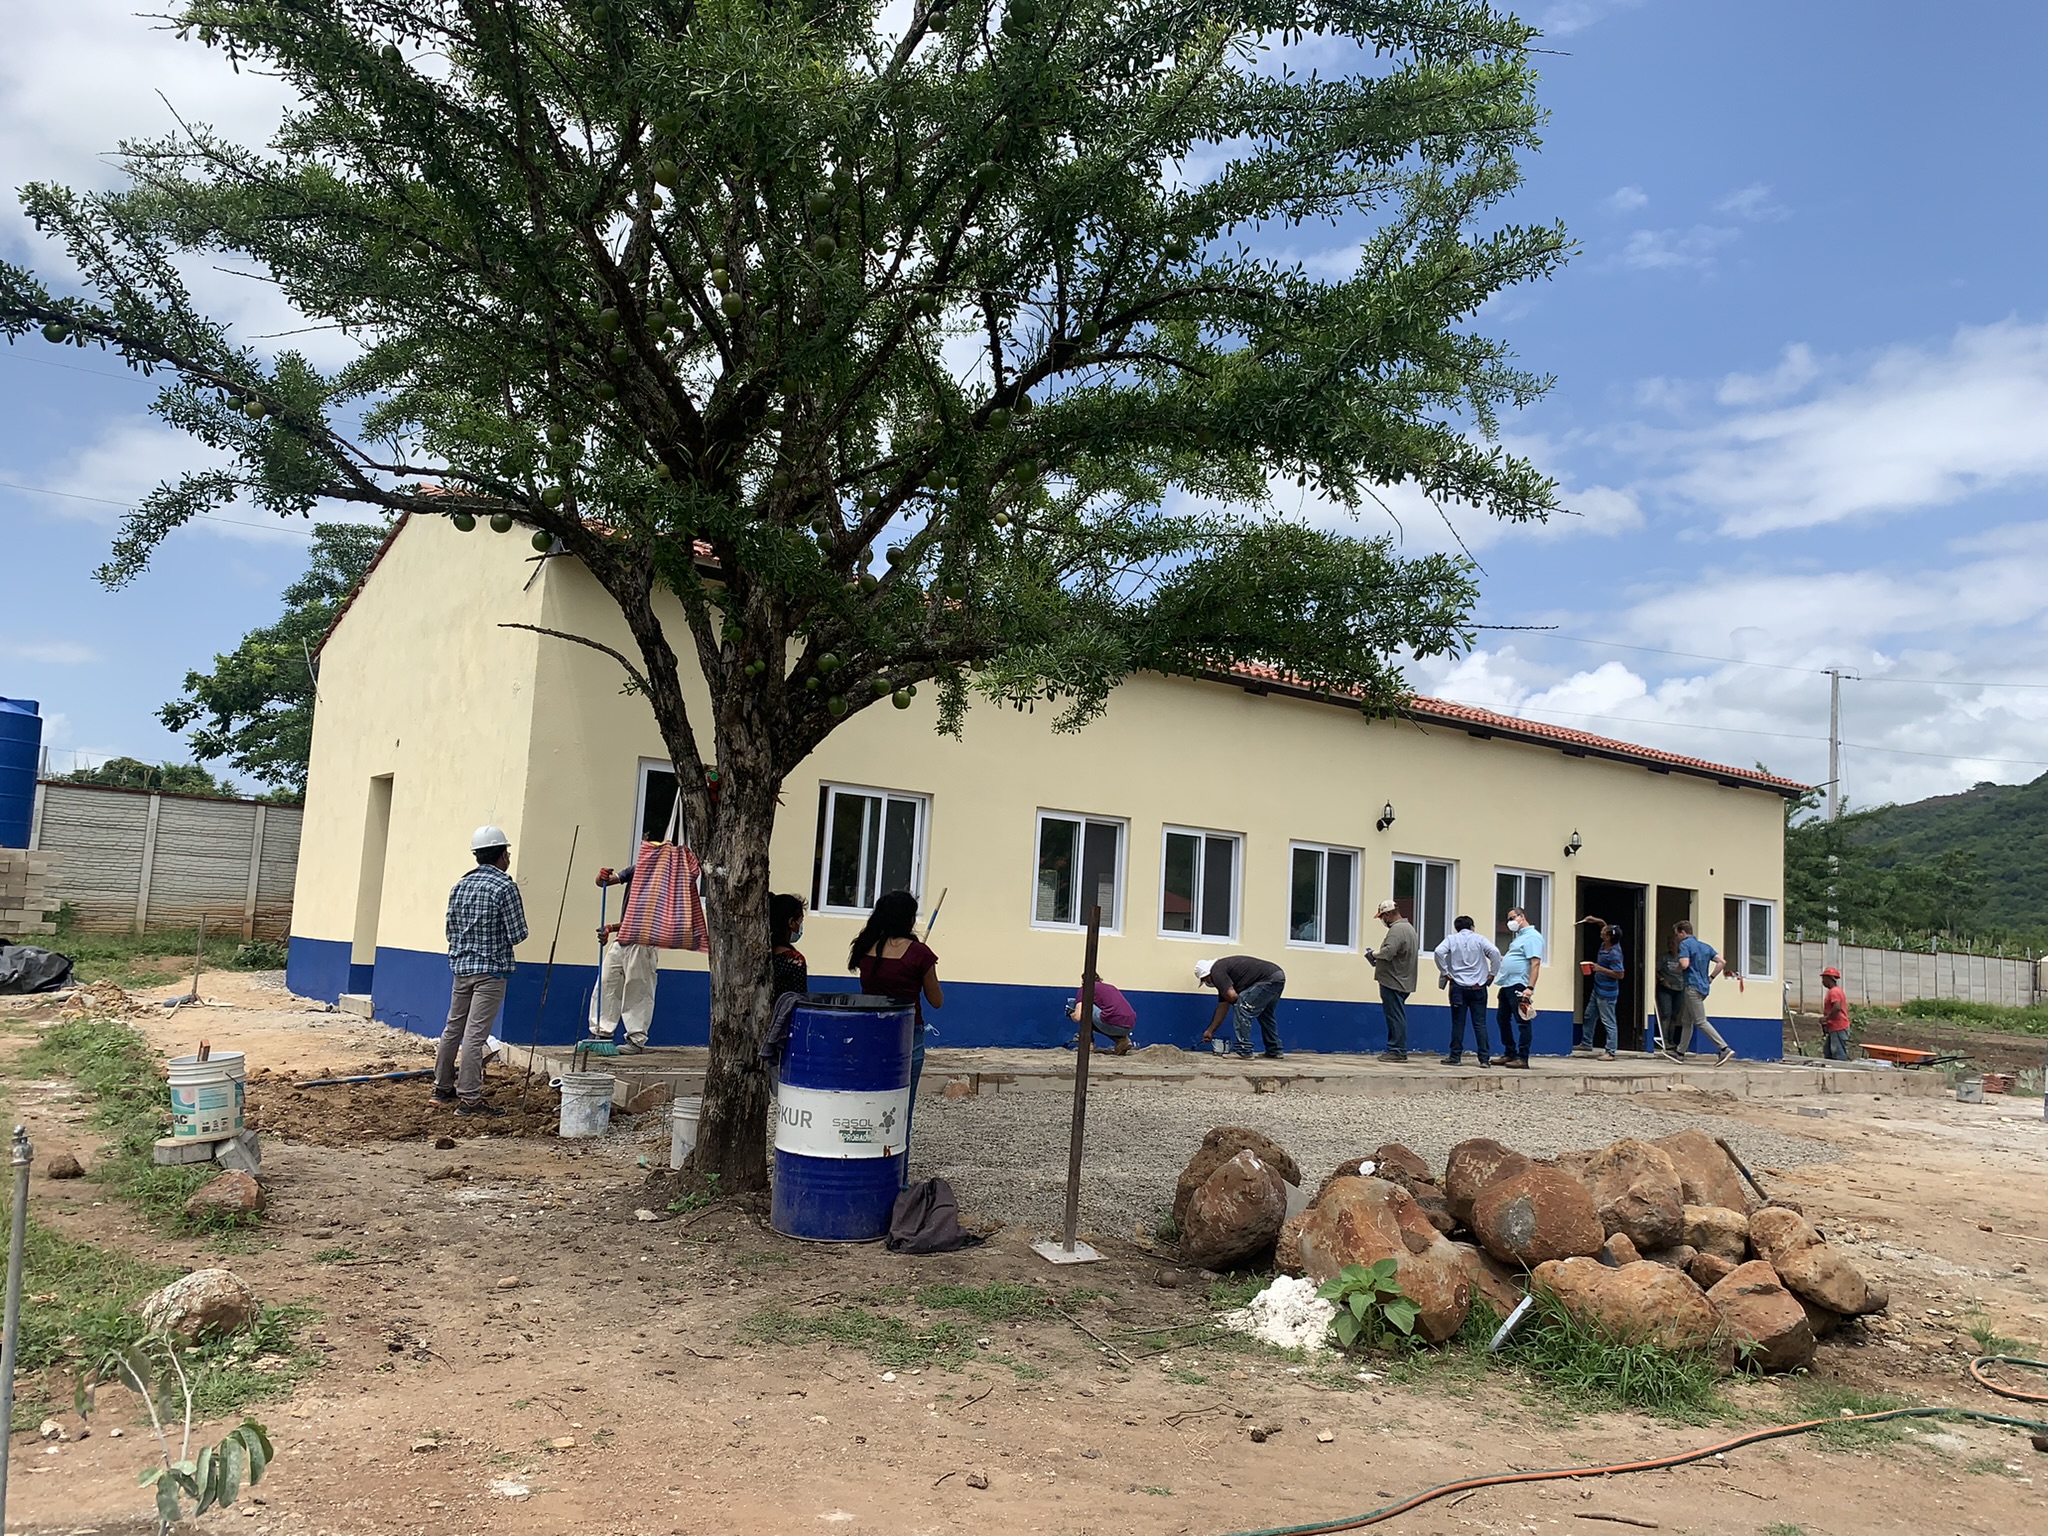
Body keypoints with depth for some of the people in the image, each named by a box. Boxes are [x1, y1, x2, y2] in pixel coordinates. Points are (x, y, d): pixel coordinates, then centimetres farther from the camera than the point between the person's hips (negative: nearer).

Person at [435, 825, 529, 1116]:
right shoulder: (505, 887, -13)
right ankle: (469, 1100, -4)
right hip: (491, 969, -7)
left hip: (461, 967, 7)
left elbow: (451, 931, 13)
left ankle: (442, 1088, 27)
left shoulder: (460, 885, 8)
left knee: (453, 1029, 16)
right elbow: (517, 935, -12)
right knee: (475, 1034, -7)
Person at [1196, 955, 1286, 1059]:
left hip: (1269, 980, -10)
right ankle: (1275, 1051, 33)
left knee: (1242, 1009, -6)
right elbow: (1222, 1007, 30)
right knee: (1265, 1016, 26)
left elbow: (1232, 996, -16)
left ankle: (1244, 1051, -4)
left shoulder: (1216, 971, -3)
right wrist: (1210, 1031, 35)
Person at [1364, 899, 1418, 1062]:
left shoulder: (1397, 929, -16)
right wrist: (1379, 955, 12)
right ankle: (1394, 1049, 16)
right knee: (1396, 1016, 13)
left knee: (1395, 1016, -6)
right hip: (1402, 981, 10)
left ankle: (1397, 1050, -4)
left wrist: (1375, 954, -10)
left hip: (1393, 981, -10)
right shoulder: (1408, 927, 18)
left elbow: (1389, 951, -28)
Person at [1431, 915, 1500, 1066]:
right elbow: (1495, 952, -10)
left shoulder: (1451, 939, 4)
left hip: (1458, 987, 0)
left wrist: (1445, 972, -3)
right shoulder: (1479, 939, 4)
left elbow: (1438, 952, -12)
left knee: (1458, 1023, 4)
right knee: (1480, 1024, 2)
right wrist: (1492, 973, -1)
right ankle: (1484, 1058, 1)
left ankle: (1455, 1056, 5)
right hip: (1478, 987, 0)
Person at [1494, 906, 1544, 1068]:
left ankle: (1522, 1059, -3)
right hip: (1507, 984, 10)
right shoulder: (1519, 936, 20)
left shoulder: (1532, 936, -10)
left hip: (1518, 985, -10)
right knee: (1503, 1020, 14)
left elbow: (1535, 963, -19)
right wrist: (1501, 958, 13)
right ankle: (1509, 1054, 23)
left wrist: (1530, 987, -26)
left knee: (1522, 1022, -5)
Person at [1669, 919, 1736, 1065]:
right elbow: (1721, 962, 9)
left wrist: (1677, 967, 2)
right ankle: (1680, 1053, 20)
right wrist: (1710, 978, 11)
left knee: (1701, 1022, -10)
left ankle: (1725, 1049, -18)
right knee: (1686, 1021, 15)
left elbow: (1684, 964, -20)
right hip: (1703, 987, 9)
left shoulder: (1685, 944, -7)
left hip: (1693, 986, -9)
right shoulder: (1705, 946, 16)